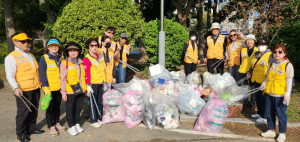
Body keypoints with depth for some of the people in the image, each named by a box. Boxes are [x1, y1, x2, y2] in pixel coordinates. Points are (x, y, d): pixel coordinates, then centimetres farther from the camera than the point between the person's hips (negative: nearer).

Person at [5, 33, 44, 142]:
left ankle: (31, 129, 31)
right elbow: (10, 76, -14)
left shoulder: (31, 56, 16)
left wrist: (40, 84, 18)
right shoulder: (11, 57, -8)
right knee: (23, 112, 3)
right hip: (23, 91, -7)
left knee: (33, 110, 15)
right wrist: (16, 88, -25)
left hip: (35, 89, 7)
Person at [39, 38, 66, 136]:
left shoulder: (61, 58, 7)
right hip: (50, 88, -5)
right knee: (50, 107, 7)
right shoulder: (44, 58, -8)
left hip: (59, 87, 5)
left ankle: (57, 123, 31)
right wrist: (45, 86, -17)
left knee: (57, 106, 16)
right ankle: (51, 126, 20)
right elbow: (42, 73, -12)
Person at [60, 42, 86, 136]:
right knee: (70, 109, 8)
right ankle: (71, 126, 23)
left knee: (78, 108, 15)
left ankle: (77, 124, 32)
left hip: (80, 90, 4)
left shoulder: (81, 63, 8)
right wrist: (63, 92, -10)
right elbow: (63, 79, -8)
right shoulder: (64, 63, -7)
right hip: (70, 91, -4)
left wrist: (85, 87, 12)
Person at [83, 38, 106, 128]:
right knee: (93, 103, 4)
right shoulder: (87, 59, -10)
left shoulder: (99, 57, 14)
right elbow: (86, 73, -14)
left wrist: (104, 81, 19)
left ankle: (98, 118, 28)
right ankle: (93, 120, 15)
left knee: (99, 102, 15)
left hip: (100, 83, 7)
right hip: (93, 84, -7)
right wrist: (88, 85, -17)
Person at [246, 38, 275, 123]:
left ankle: (264, 116, 16)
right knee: (257, 97, 18)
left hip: (264, 82, -8)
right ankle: (259, 113, 35)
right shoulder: (256, 55, 12)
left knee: (263, 99, 2)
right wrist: (250, 72, 10)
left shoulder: (270, 56, -12)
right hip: (256, 80, 8)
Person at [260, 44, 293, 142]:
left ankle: (282, 134, 23)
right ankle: (271, 131, 30)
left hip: (280, 95, -6)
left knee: (281, 114, 6)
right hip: (269, 93, 6)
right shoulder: (271, 64, 9)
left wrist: (287, 94, -15)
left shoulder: (288, 65, -7)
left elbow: (289, 81, -9)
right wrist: (264, 83, -3)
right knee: (269, 113, 14)